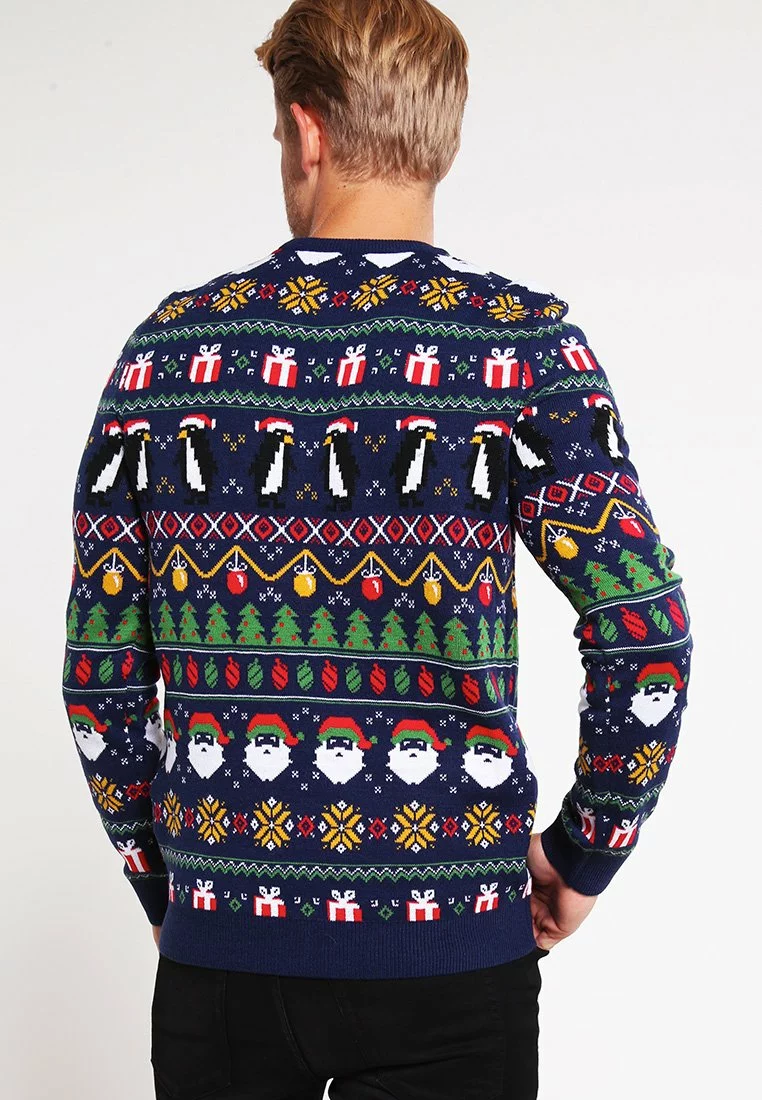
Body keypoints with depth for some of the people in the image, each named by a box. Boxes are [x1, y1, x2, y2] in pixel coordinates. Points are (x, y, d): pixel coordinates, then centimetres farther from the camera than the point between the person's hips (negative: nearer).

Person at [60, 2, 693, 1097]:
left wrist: (163, 880, 13)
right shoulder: (524, 344, -8)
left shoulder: (170, 346, -1)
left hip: (221, 943, 2)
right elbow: (647, 639, -13)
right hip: (450, 960, -2)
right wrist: (582, 857, 2)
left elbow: (99, 670, 1)